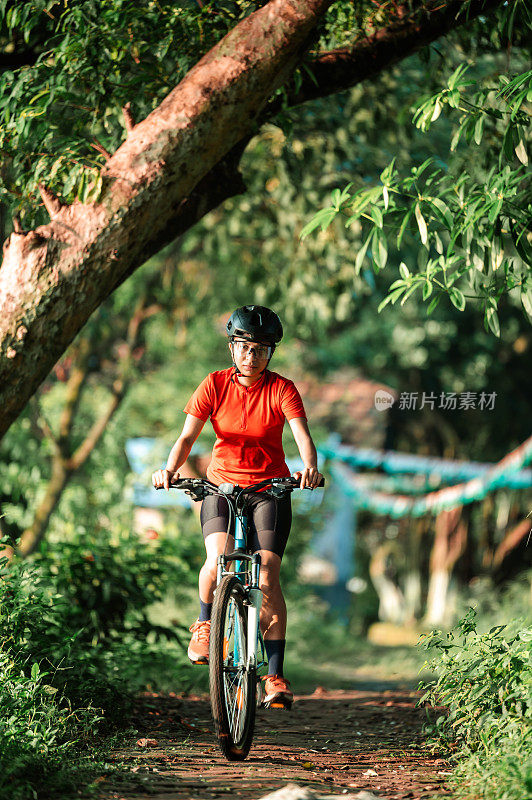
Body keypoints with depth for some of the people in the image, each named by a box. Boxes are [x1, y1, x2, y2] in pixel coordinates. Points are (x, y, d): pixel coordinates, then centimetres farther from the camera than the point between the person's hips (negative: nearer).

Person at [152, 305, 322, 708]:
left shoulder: (281, 389, -7)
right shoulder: (215, 385, -5)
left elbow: (302, 435, -21)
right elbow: (187, 436, -11)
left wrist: (310, 467, -43)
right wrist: (171, 468, -32)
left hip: (270, 489, 0)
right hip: (222, 483, 1)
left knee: (268, 576, -14)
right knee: (218, 560, -26)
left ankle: (276, 675, -8)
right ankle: (205, 622, 5)